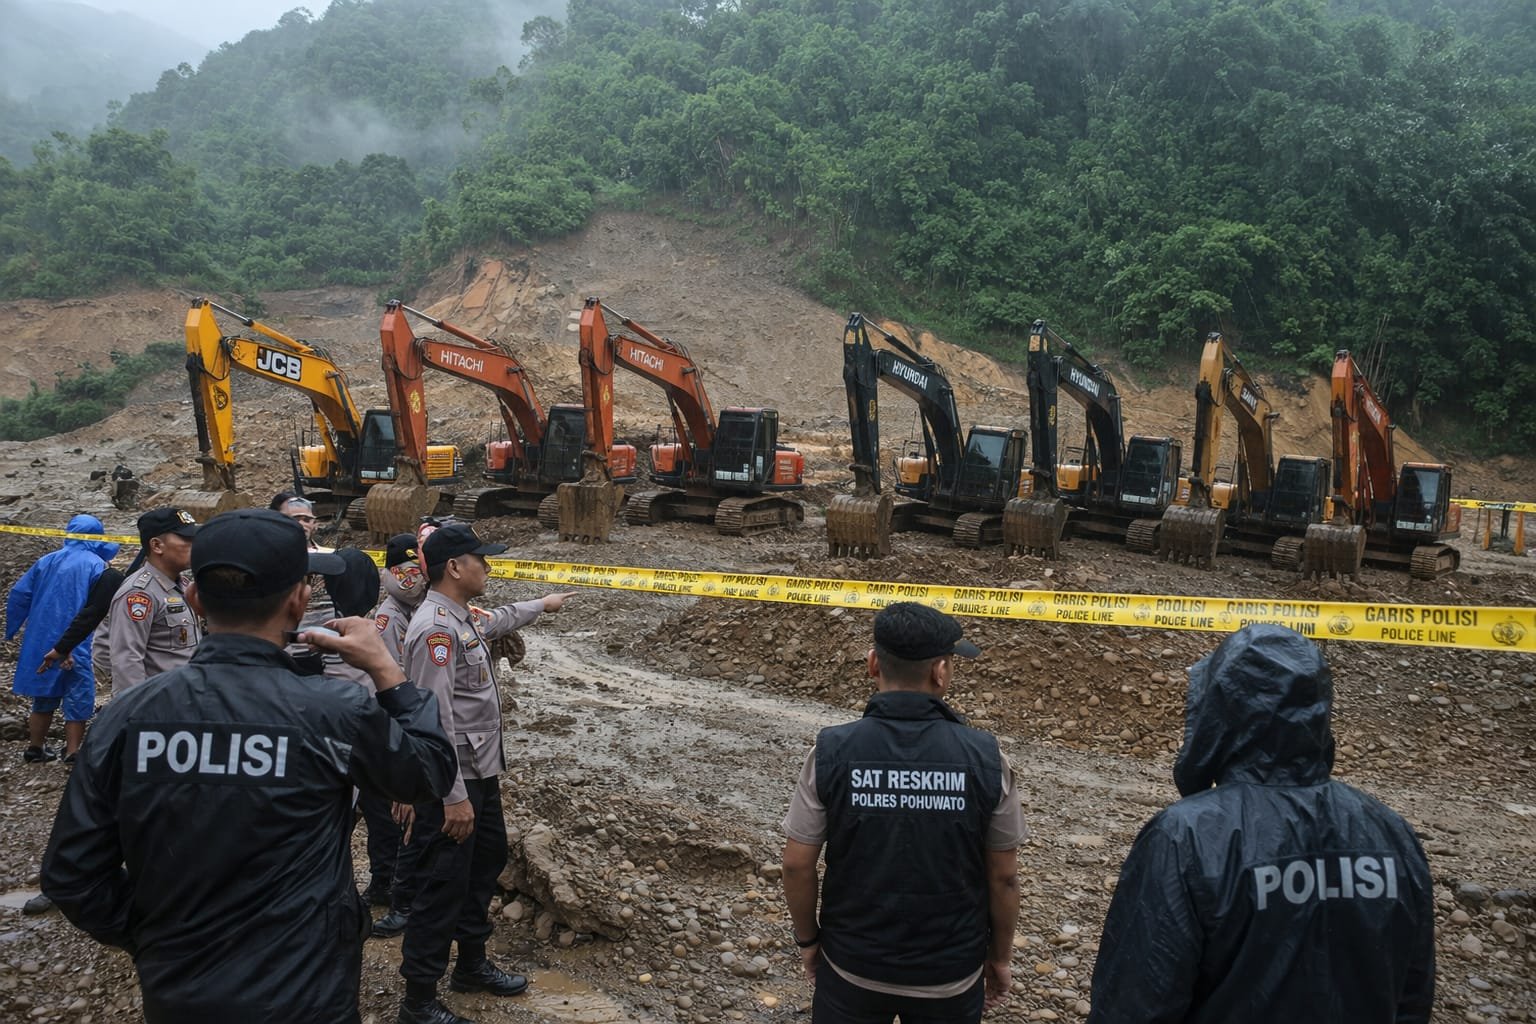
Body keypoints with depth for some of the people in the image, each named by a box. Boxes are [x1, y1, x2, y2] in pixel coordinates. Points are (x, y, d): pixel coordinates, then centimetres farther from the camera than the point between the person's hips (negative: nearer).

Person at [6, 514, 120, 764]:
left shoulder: (46, 561, 8)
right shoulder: (96, 565, -8)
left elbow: (18, 595, 7)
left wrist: (11, 631, 15)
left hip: (41, 644, 6)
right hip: (77, 647, -5)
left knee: (44, 698, 20)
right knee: (78, 701, 5)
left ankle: (36, 748, 30)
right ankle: (73, 754, 8)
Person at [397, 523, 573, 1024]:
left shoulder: (463, 618, 8)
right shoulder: (435, 628, -23)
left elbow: (500, 619, 34)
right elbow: (436, 716, -27)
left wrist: (541, 604, 49)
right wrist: (453, 796, -27)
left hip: (481, 774, 11)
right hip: (451, 784, -11)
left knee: (486, 865, 23)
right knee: (442, 887, -1)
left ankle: (472, 965, 40)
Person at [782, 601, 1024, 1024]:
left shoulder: (831, 753, -17)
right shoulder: (984, 758, -16)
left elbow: (798, 864, -9)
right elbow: (1003, 876, -7)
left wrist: (807, 938, 8)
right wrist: (1000, 955, 9)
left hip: (853, 966, 0)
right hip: (951, 974, 0)